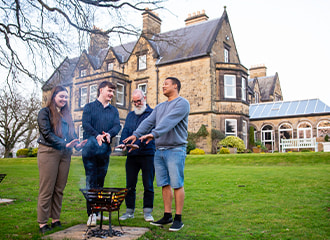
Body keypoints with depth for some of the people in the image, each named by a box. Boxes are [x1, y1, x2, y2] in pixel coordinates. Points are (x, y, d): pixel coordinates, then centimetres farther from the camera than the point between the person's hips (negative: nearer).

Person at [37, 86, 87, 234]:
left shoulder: (66, 114, 19)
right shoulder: (45, 112, 0)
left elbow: (72, 133, 14)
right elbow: (47, 134, -11)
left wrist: (77, 144, -7)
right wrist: (64, 144, -21)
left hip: (65, 154, 5)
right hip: (48, 152, -5)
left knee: (59, 189, 8)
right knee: (47, 189, -2)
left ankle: (56, 220, 18)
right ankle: (42, 223, 7)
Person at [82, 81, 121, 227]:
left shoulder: (114, 111, 16)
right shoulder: (89, 107, 6)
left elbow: (117, 125, 2)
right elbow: (86, 124, -7)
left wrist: (109, 134, -20)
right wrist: (96, 135, -24)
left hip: (105, 150, 4)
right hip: (90, 149, -4)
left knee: (100, 181, 9)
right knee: (91, 181, -5)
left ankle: (97, 212, 19)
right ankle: (91, 214, -1)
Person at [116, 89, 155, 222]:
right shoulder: (130, 115, 18)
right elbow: (125, 130, 8)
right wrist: (122, 142, -13)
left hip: (147, 154, -4)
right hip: (131, 155, 4)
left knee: (148, 185, 3)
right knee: (130, 185, 9)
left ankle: (147, 211, 16)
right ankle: (129, 211, 21)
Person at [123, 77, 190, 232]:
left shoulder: (182, 103, -4)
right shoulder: (159, 107, 20)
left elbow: (169, 121, -20)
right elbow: (148, 121, 8)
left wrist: (154, 133, -32)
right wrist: (136, 134, -8)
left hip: (175, 149, -7)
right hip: (159, 150, 7)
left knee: (177, 184, -4)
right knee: (164, 184, 9)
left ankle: (178, 219, 5)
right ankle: (167, 216, 18)